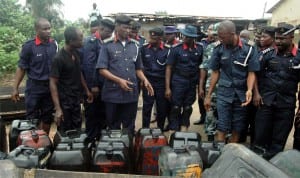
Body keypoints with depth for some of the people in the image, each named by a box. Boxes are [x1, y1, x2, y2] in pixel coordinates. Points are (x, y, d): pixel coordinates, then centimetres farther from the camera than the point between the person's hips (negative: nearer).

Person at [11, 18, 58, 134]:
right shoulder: (29, 46, -11)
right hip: (34, 87, -3)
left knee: (47, 117, 14)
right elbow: (21, 68, -6)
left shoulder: (54, 44, 0)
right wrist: (15, 88, -7)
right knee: (32, 118, 7)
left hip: (50, 86, 4)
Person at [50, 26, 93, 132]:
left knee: (77, 130, 14)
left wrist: (87, 90, 17)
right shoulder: (59, 58, -19)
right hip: (64, 102, -7)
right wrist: (58, 108, -23)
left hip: (76, 99, 7)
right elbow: (53, 83, -19)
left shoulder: (76, 53, 2)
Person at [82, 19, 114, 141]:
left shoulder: (101, 42, 14)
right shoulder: (91, 41, -13)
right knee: (91, 114, 4)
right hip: (93, 85, -8)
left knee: (102, 113, 15)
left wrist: (101, 84, 11)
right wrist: (93, 85, -20)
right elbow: (88, 64, -20)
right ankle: (91, 139, 17)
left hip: (101, 85, 8)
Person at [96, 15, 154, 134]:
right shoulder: (107, 45, -3)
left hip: (131, 93, 3)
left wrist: (145, 80, -2)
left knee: (129, 127, 13)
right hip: (113, 93, -3)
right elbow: (102, 69, -7)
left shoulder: (134, 45, 9)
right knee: (113, 127, 11)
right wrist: (119, 80, -18)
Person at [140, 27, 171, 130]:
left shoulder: (167, 50, -6)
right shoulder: (144, 48, -1)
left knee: (162, 108, 8)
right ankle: (145, 129, 19)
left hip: (162, 83, -1)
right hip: (147, 82, 1)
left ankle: (160, 129, 24)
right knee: (146, 107, 6)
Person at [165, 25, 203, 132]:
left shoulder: (200, 49, -2)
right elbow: (169, 68, -8)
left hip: (193, 82, 3)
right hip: (178, 81, -3)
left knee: (188, 107, 13)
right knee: (176, 107, 2)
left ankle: (184, 128, 30)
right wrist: (167, 87, -11)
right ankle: (173, 131, 13)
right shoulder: (176, 49, -10)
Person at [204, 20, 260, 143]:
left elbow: (251, 72, -4)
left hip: (241, 94, 0)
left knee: (237, 129, 9)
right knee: (222, 128, -3)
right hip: (224, 93, 0)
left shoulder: (249, 49, -8)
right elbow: (215, 72, 5)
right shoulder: (219, 49, -3)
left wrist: (249, 90, -23)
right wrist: (208, 95, 5)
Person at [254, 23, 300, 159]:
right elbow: (259, 75, 7)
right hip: (266, 102, 1)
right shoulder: (269, 55, 3)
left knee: (279, 140, 10)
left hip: (286, 105, -1)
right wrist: (259, 94, -1)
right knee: (260, 136, 8)